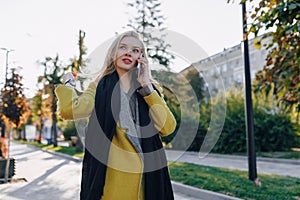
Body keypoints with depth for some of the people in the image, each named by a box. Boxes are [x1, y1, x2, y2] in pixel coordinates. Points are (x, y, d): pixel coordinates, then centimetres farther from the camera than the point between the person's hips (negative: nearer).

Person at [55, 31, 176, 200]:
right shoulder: (100, 86, 4)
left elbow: (167, 128, -10)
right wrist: (67, 82, 2)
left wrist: (146, 87, -9)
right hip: (109, 175, -1)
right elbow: (69, 110, -15)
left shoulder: (151, 88, 7)